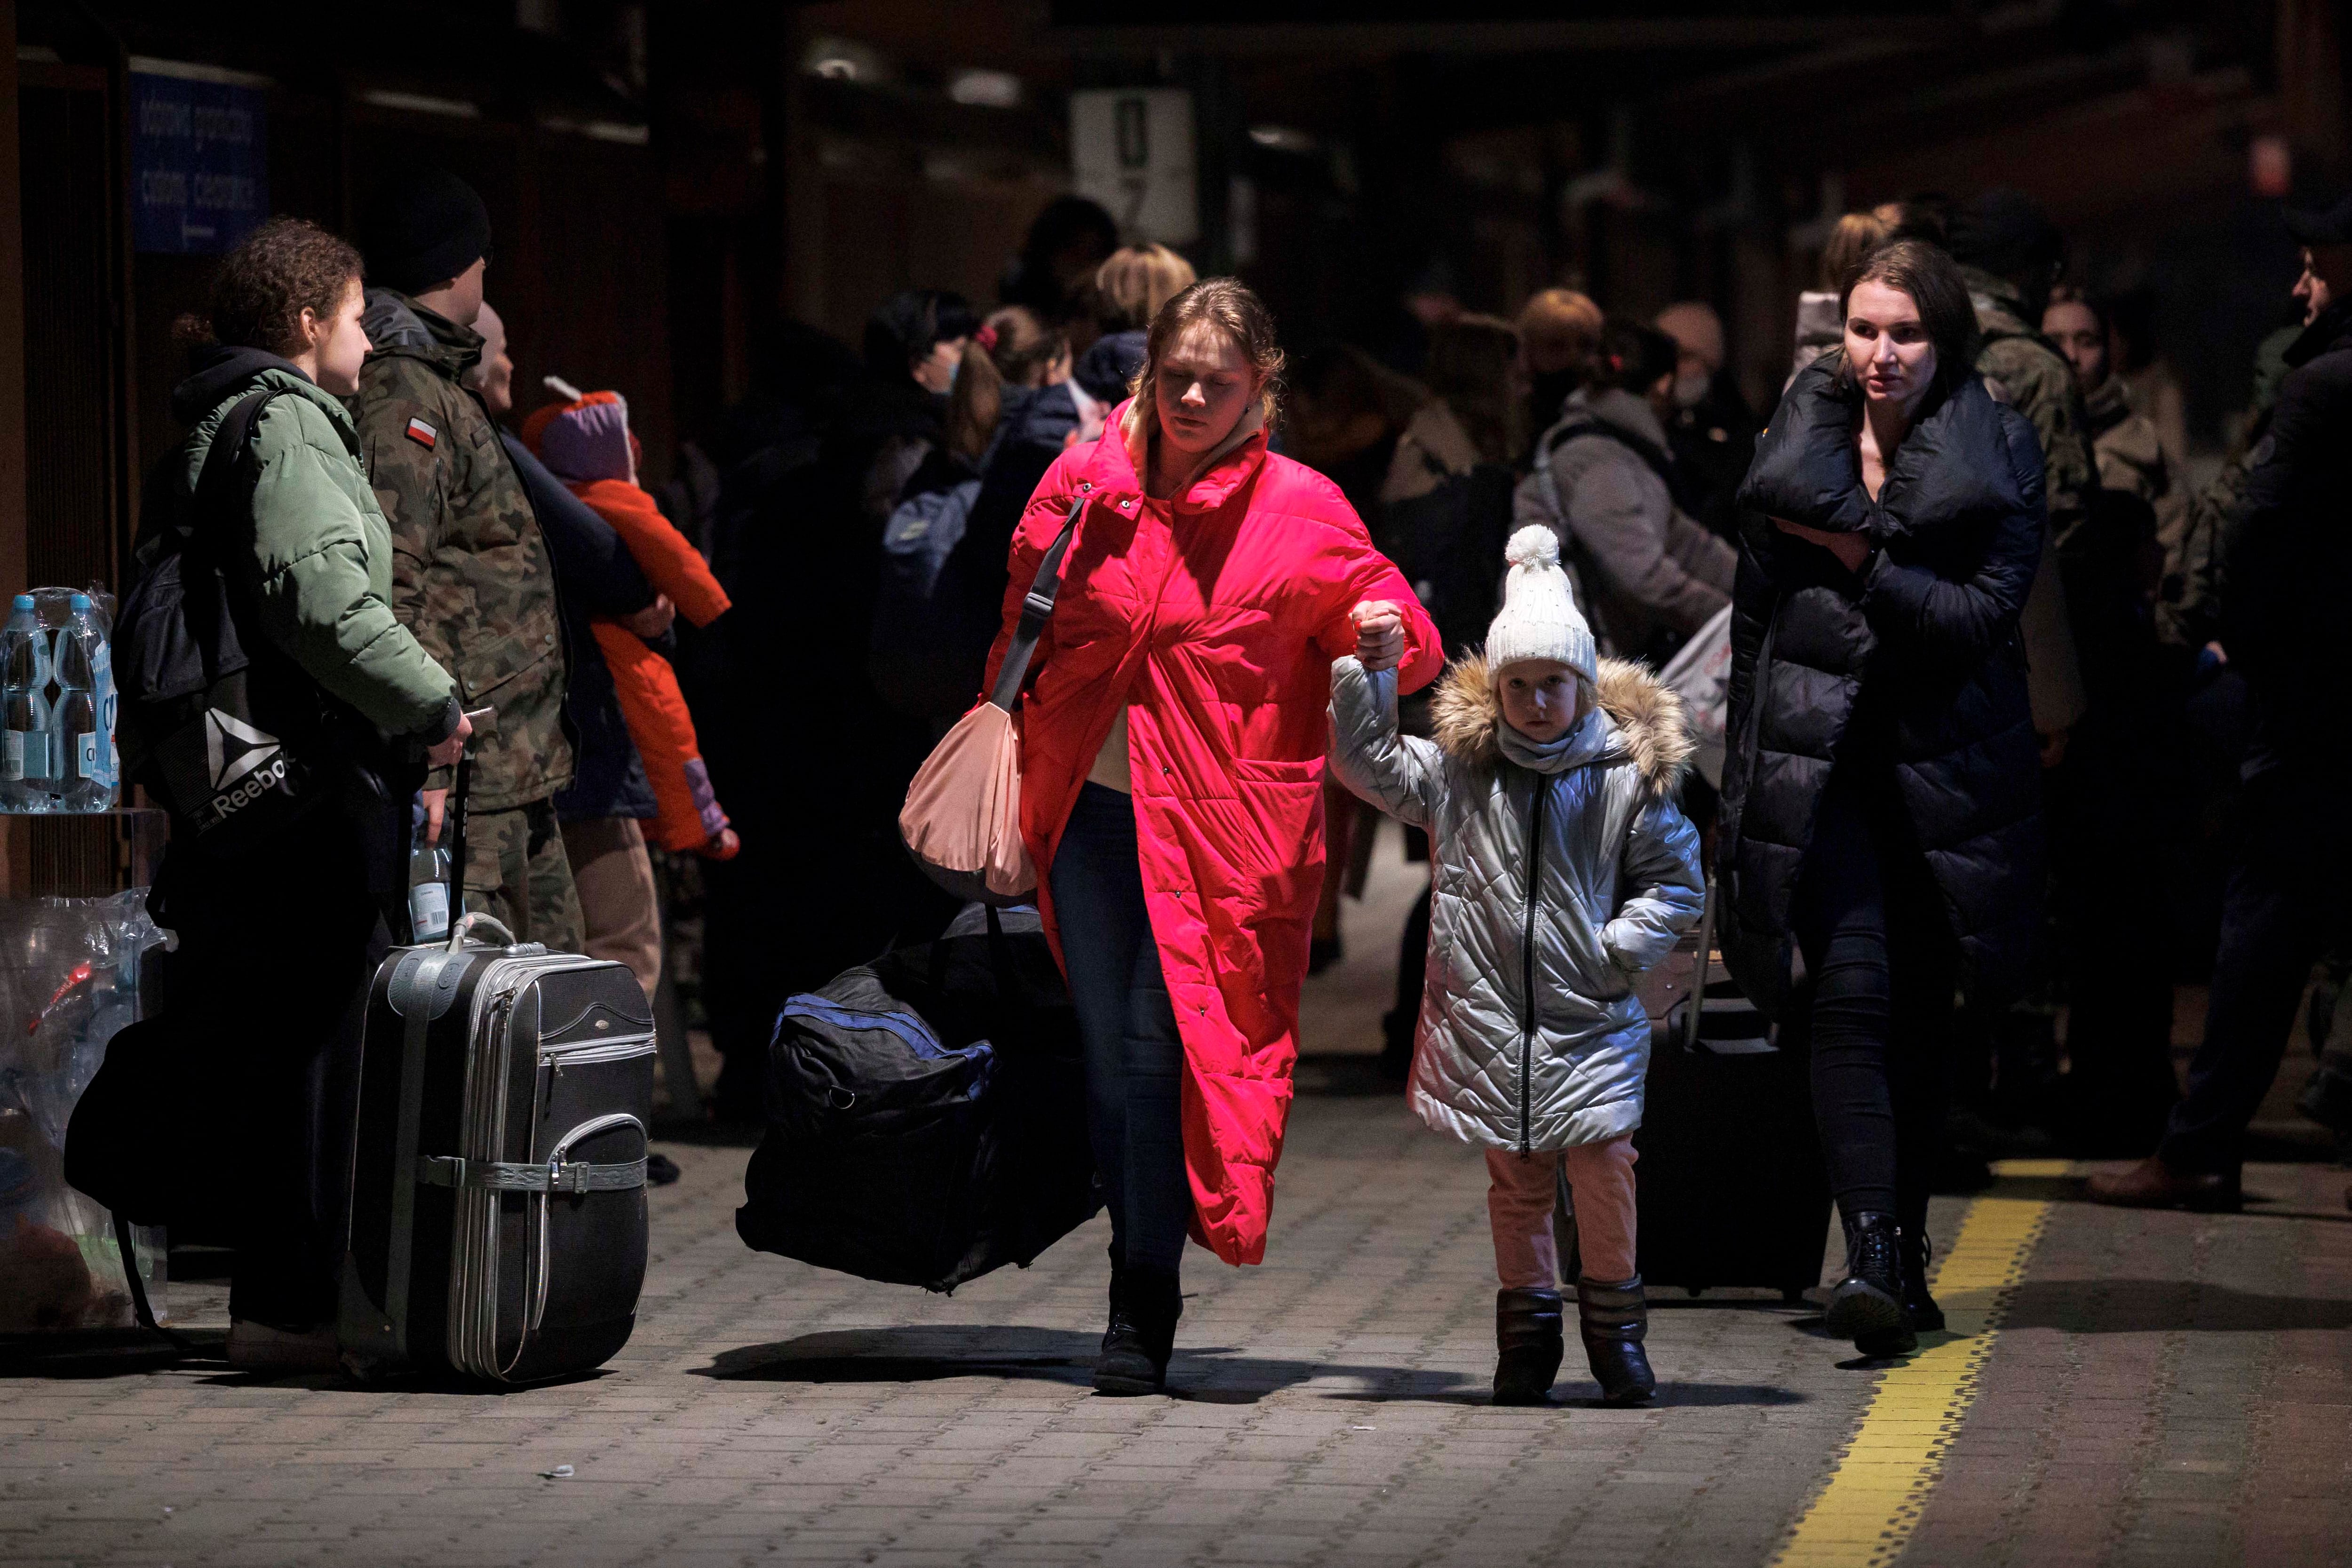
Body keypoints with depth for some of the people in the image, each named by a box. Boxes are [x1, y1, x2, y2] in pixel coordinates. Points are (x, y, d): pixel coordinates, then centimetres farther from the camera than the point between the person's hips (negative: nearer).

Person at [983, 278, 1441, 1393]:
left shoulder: (1300, 511, -2)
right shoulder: (1084, 485, 6)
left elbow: (1390, 628, 4)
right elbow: (1022, 631, 20)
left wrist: (1388, 633, -18)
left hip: (1216, 827, -4)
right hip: (1087, 809, 4)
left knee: (1162, 1043, -12)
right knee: (1109, 1050, 5)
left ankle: (1143, 1307, -7)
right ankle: (1141, 1286, 19)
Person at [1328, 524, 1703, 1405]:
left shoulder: (1627, 779, 0)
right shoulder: (1457, 772, 4)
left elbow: (1676, 882, 6)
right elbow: (1366, 763, 2)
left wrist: (1619, 948, -7)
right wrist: (1367, 671, -8)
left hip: (1590, 1018, -2)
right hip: (1490, 1010, 2)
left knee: (1602, 1167, -10)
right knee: (1515, 1180, 7)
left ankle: (1616, 1326, 7)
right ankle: (1528, 1325, 20)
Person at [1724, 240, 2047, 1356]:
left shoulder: (1996, 455, 1)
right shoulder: (1801, 439, 8)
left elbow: (1987, 612, -10)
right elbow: (1755, 613, 14)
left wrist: (1861, 563, -14)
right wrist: (1747, 779, 13)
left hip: (1944, 767, 0)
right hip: (1819, 763, 0)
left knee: (1918, 1010, 7)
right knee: (1849, 995, -14)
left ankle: (1905, 1261, 21)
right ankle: (1869, 1257, -21)